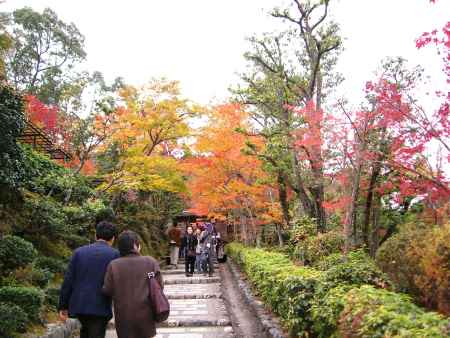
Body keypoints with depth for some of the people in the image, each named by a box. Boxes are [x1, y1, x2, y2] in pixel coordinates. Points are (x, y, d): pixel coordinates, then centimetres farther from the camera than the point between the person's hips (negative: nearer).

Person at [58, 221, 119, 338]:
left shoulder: (79, 251, 4)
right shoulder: (114, 254, -5)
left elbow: (68, 280, 2)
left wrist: (63, 306, 8)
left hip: (79, 305, 4)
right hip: (100, 308, -4)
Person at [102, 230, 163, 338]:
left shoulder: (113, 265, -9)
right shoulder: (150, 262, -9)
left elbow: (107, 291, -7)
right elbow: (160, 286, -6)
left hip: (123, 316, 0)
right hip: (145, 314, 0)